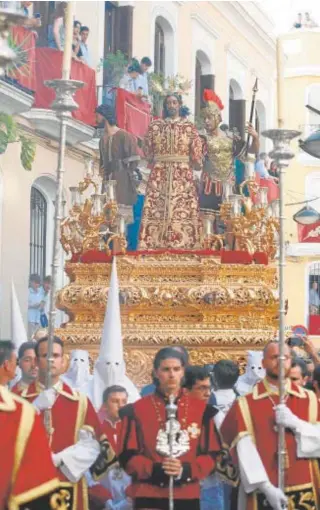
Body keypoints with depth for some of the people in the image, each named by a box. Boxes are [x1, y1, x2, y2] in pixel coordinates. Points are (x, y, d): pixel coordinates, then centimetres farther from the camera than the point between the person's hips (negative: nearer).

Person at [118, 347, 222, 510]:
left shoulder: (201, 409, 5)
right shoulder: (138, 410, 0)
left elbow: (211, 455, 4)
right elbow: (127, 455, -1)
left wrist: (186, 470, -14)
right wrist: (155, 469, -18)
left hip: (188, 497, 2)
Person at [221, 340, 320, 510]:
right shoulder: (245, 404, -1)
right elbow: (245, 450, -10)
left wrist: (294, 423, -14)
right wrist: (266, 486, -18)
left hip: (304, 491, 2)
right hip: (262, 493, -2)